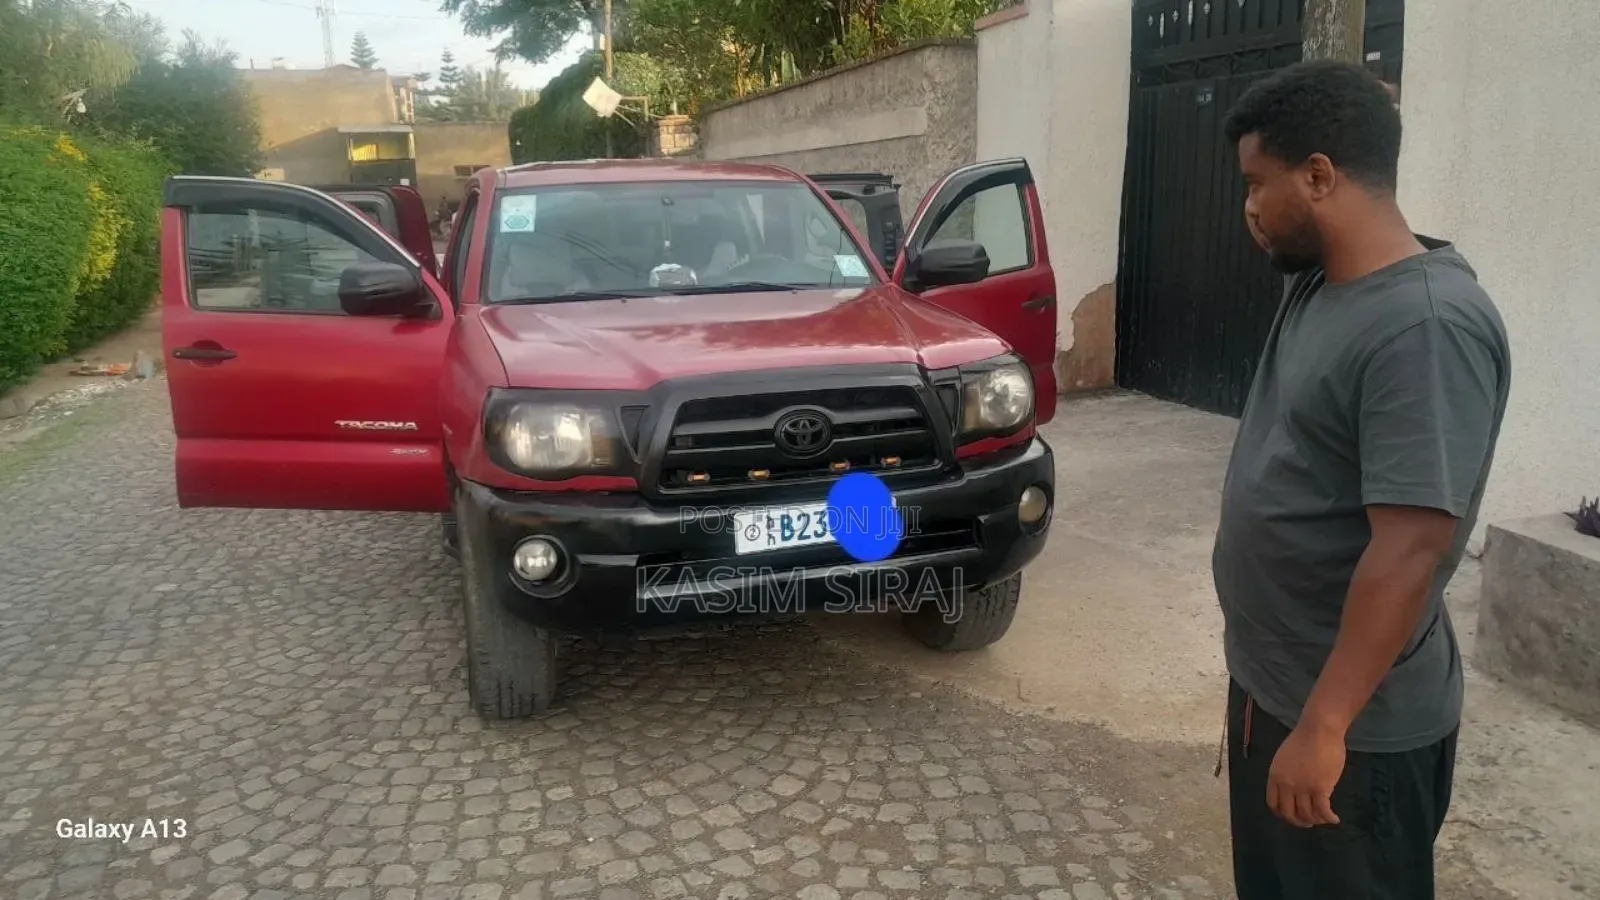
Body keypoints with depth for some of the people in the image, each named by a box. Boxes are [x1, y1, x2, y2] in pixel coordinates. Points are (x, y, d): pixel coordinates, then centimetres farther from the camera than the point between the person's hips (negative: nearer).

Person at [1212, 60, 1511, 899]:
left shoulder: (1426, 326, -25)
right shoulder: (1315, 287, 3)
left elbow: (1411, 548, -28)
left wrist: (1324, 726, -26)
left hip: (1358, 723, -8)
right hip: (1266, 682, 8)